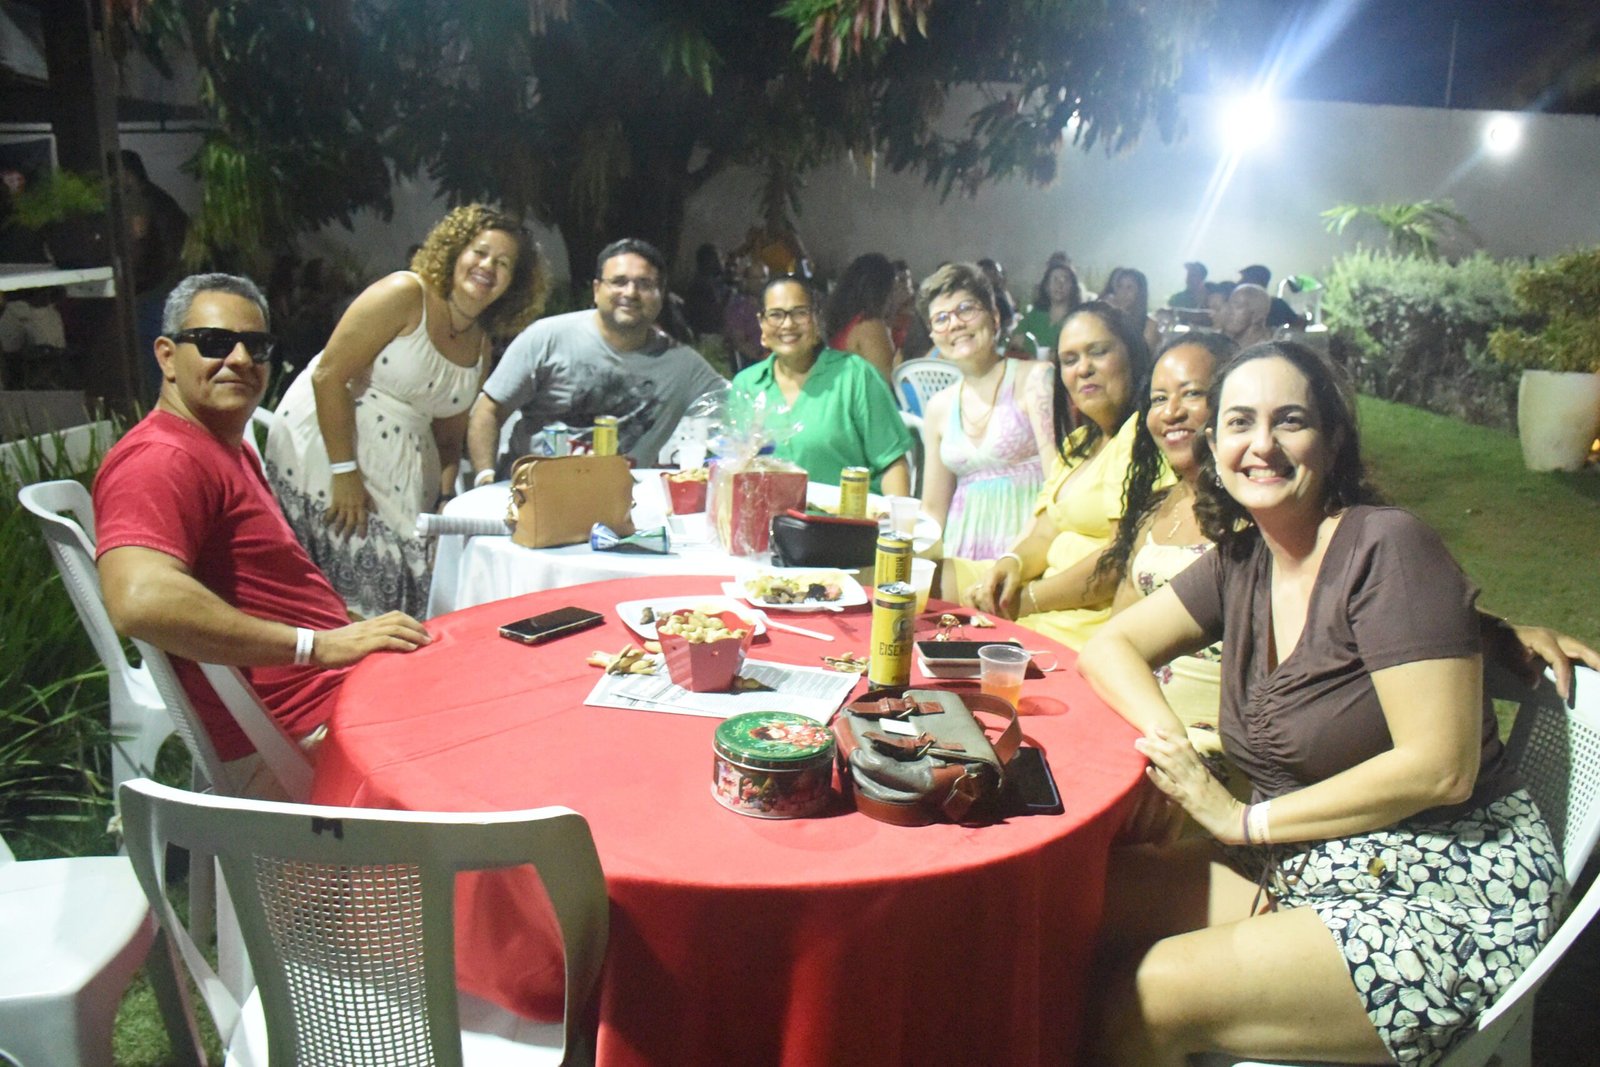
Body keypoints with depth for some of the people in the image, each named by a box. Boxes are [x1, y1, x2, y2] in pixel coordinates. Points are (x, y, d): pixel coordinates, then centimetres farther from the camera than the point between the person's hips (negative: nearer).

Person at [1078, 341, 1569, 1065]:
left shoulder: (1388, 548, -16)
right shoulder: (1241, 561, 5)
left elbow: (1440, 768, -21)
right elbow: (1110, 646, 8)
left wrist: (1246, 819, -15)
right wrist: (1172, 743, -12)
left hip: (1449, 895, -6)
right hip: (1304, 869, 7)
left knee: (1146, 1000, -22)